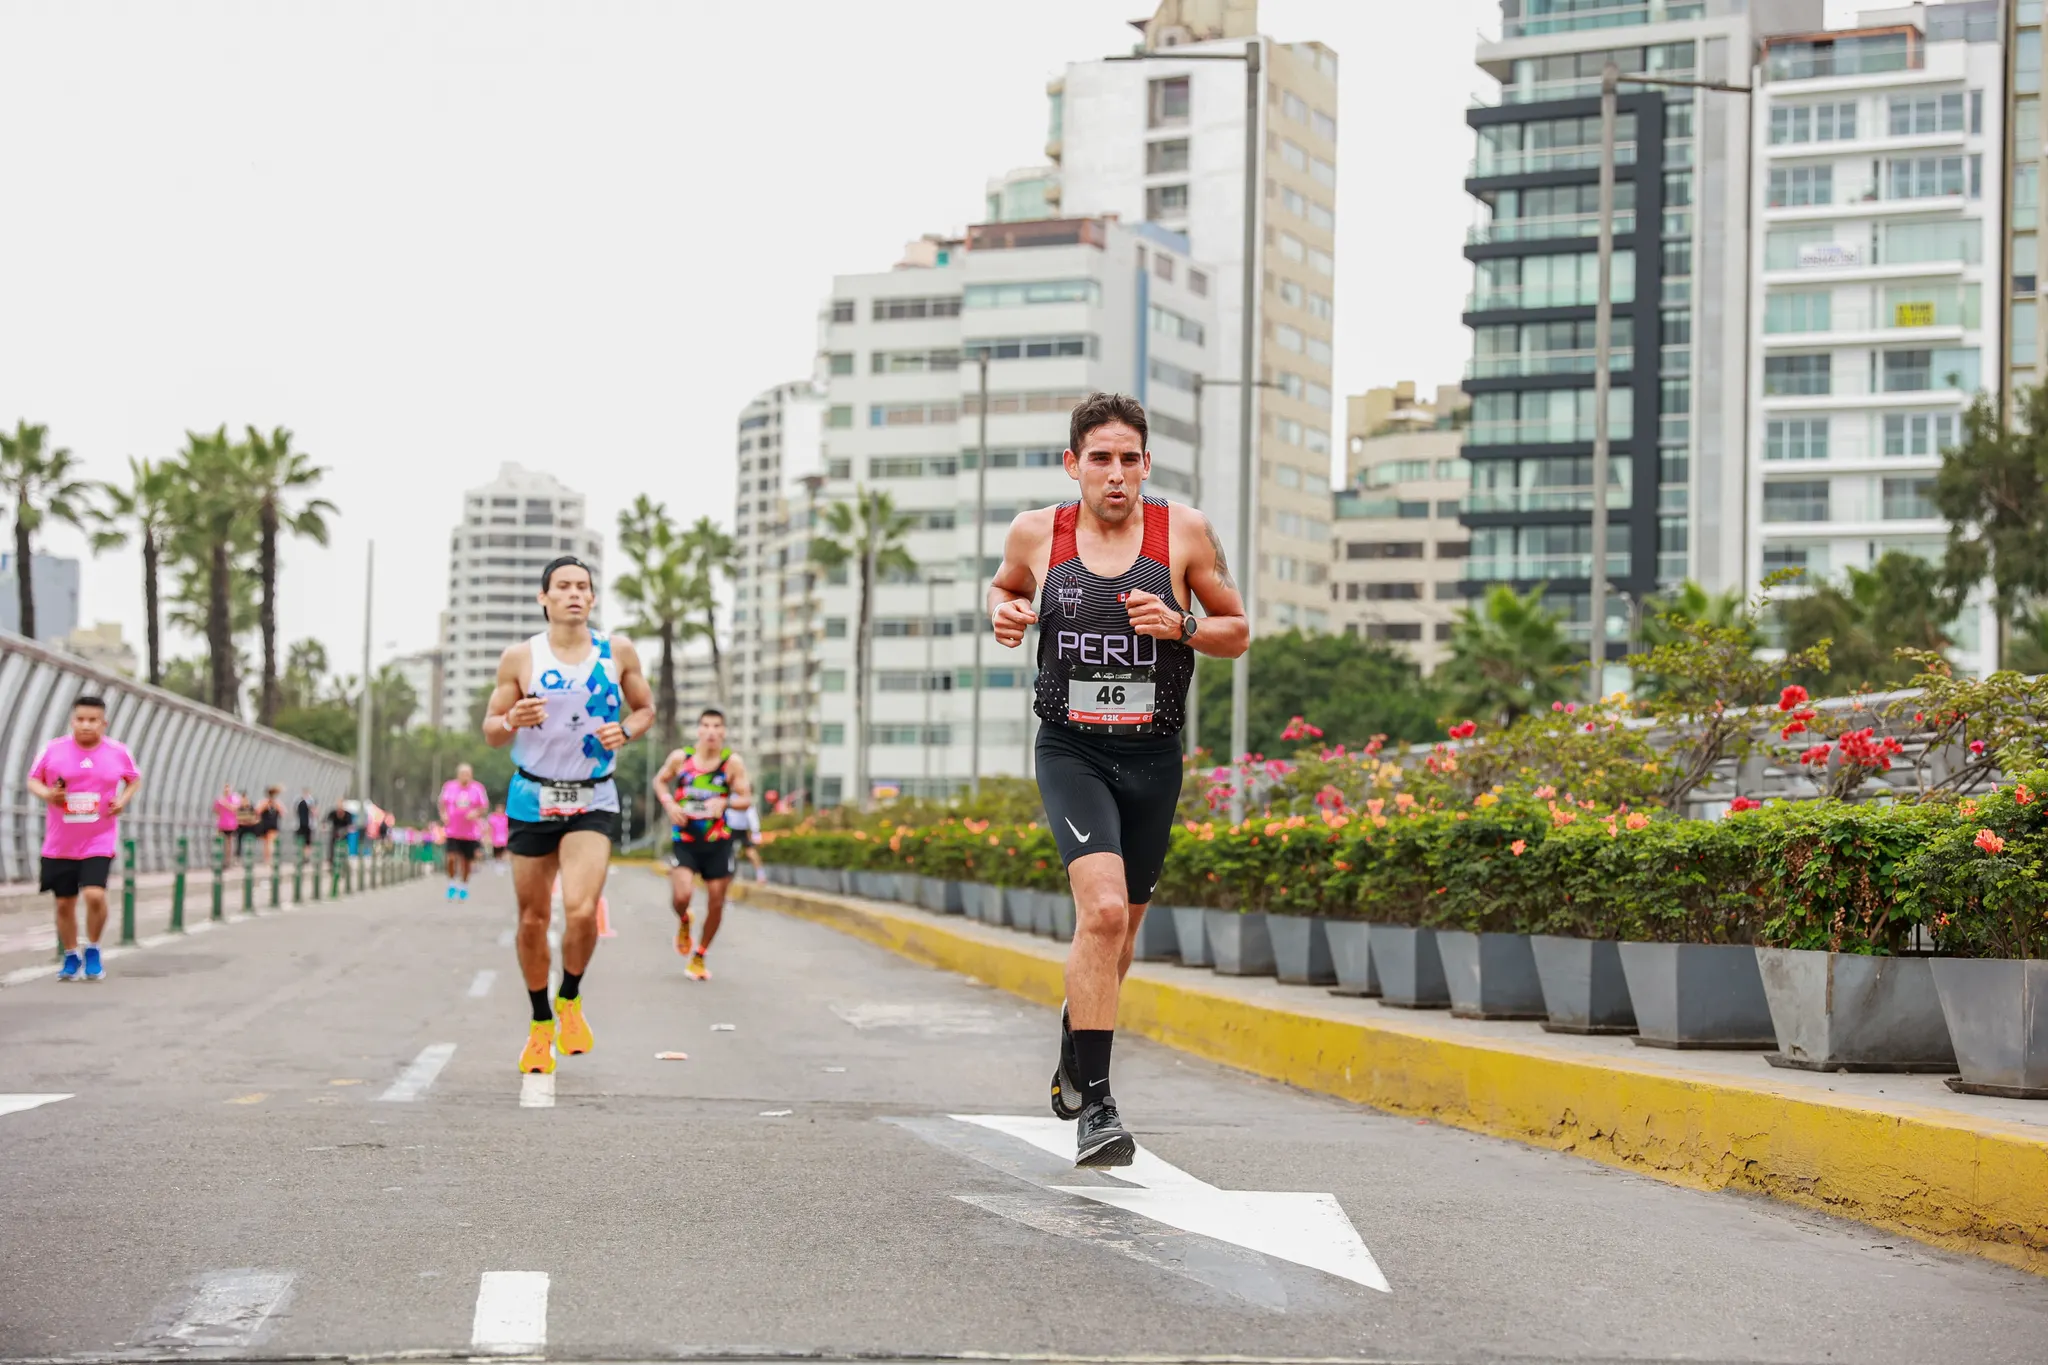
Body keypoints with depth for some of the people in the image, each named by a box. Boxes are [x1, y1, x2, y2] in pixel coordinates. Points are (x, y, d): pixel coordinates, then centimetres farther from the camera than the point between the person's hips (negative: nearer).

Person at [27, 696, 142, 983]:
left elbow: (134, 779, 15)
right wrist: (46, 794, -15)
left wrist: (124, 799, -4)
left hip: (99, 841, -1)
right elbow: (33, 780, 6)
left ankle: (93, 951, 6)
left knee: (95, 895, -19)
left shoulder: (118, 752, -3)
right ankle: (71, 956, 29)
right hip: (60, 843, 1)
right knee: (64, 903, 8)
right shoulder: (52, 750, -6)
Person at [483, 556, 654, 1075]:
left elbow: (645, 708, 14)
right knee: (532, 919, 7)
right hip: (532, 798, 1)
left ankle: (570, 1000, 8)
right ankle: (540, 1024, 26)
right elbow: (490, 731, 4)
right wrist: (512, 721, -19)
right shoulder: (520, 657, -2)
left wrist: (626, 731, -8)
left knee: (581, 910, -20)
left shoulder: (618, 652, 0)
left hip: (593, 802, -1)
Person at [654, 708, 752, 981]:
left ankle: (699, 956, 27)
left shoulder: (733, 762, -6)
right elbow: (660, 781, 13)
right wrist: (669, 804, -6)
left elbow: (746, 799, -4)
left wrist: (726, 803, -25)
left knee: (716, 903, 5)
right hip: (684, 839, -1)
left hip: (718, 842, 1)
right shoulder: (680, 758, -4)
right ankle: (683, 922, 18)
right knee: (682, 895, -20)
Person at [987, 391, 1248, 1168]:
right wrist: (1004, 613, -3)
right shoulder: (1036, 532, -2)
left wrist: (1179, 626, -15)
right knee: (1102, 908, -24)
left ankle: (1073, 1063, 45)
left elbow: (1237, 632, 4)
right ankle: (1096, 1107, -19)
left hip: (1152, 757, 2)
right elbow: (1005, 584, 20)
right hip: (1071, 752, -2)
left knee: (1119, 930, 14)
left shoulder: (1184, 532, -4)